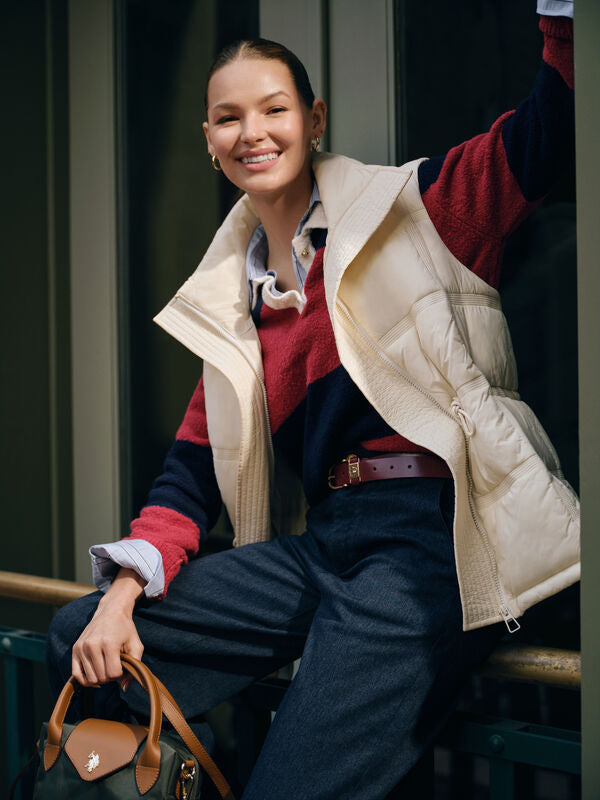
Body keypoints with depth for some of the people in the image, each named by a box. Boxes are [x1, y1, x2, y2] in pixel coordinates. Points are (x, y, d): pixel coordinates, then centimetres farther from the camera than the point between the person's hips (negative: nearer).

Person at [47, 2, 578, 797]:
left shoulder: (409, 209, 4)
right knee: (77, 638, 2)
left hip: (430, 532, -6)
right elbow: (195, 462, 15)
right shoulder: (230, 298, 18)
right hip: (320, 543, 6)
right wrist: (125, 592, 3)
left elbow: (550, 123, -6)